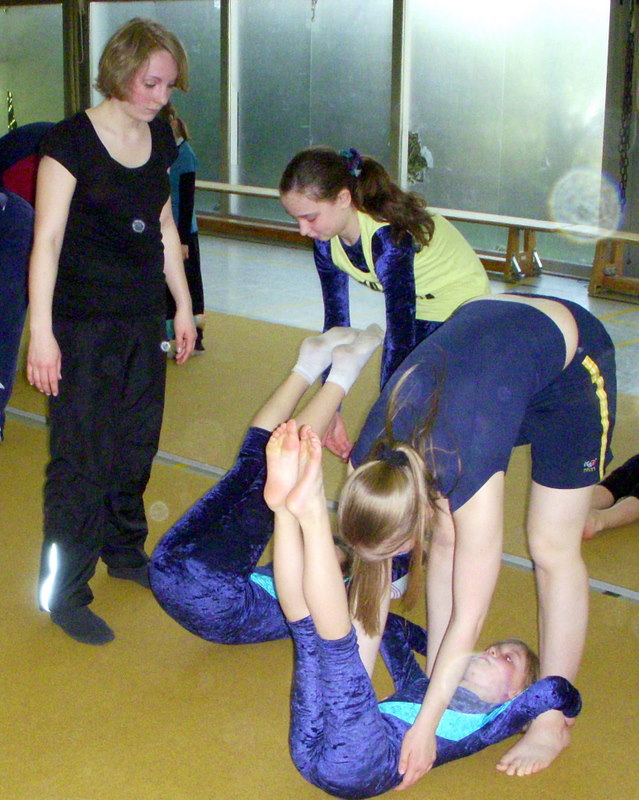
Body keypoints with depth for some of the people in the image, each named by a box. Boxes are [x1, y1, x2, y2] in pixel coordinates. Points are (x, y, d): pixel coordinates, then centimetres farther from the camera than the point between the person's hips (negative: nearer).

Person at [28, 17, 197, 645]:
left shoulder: (158, 138, 8)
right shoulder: (72, 140, -12)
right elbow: (47, 239, -14)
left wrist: (183, 305, 19)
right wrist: (41, 332, -18)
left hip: (143, 319, 7)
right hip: (83, 325, -6)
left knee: (136, 445, 15)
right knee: (81, 457, -3)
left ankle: (124, 551, 35)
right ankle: (62, 593, 8)